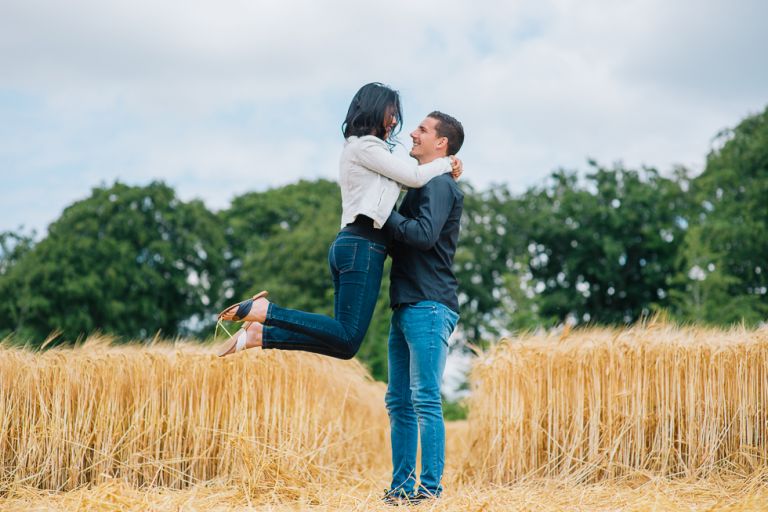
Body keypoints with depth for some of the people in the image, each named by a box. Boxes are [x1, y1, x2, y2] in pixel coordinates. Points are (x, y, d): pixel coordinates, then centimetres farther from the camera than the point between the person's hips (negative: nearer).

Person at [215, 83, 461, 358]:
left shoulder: (358, 148, 27)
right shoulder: (365, 145, -3)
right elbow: (414, 177, -4)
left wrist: (442, 170, 15)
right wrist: (446, 163, 12)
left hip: (348, 244, 10)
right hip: (363, 246, -10)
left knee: (343, 341, 5)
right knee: (347, 340, -17)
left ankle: (259, 334, 1)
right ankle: (265, 311, -18)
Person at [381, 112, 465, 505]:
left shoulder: (440, 185, -7)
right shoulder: (419, 186, 23)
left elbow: (424, 234, -22)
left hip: (429, 306, -10)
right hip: (406, 307, 10)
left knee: (425, 399, -11)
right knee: (398, 402, 9)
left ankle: (431, 488, -9)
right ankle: (402, 486, 13)